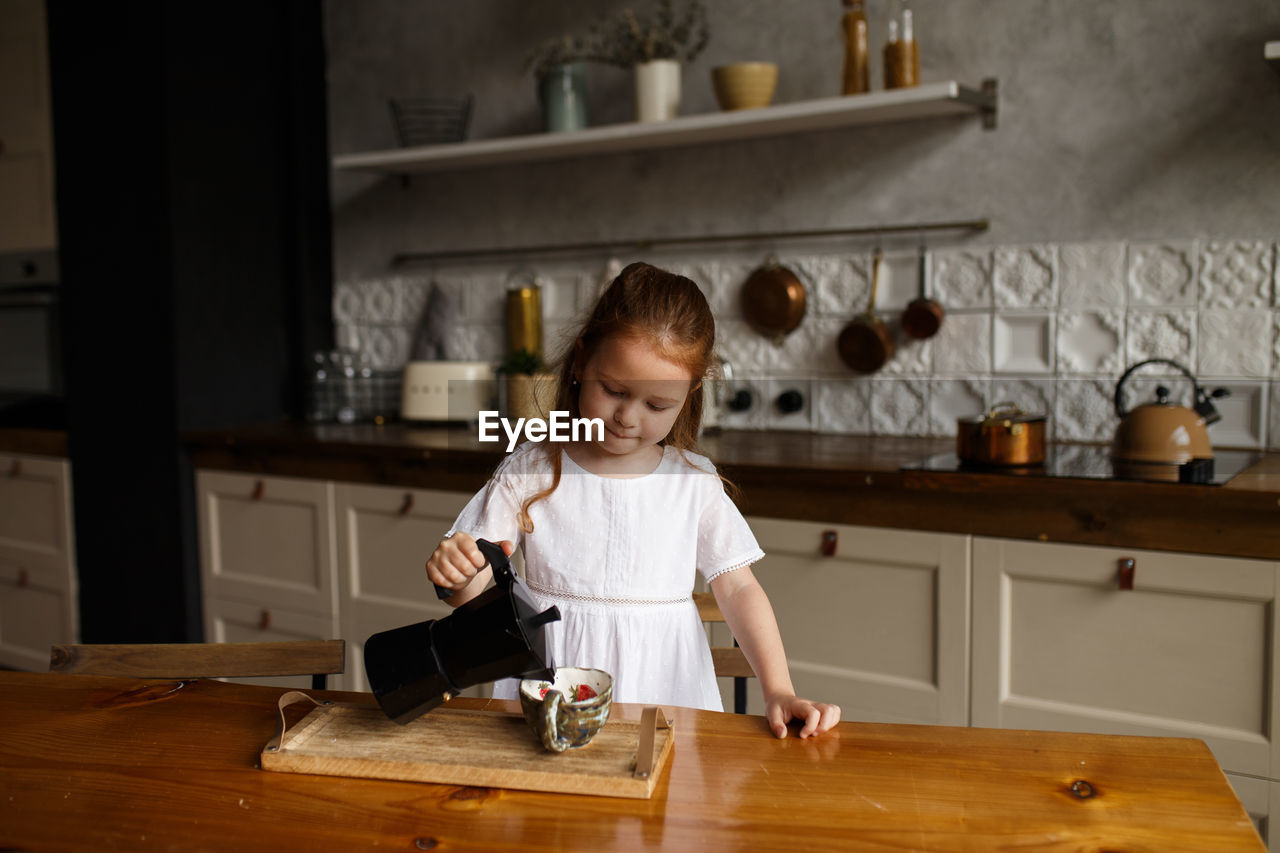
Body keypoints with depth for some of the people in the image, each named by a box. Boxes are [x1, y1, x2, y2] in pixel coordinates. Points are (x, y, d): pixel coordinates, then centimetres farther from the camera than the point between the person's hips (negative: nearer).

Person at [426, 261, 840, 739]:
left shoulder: (695, 481, 3)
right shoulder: (529, 471, 0)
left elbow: (738, 590, 4)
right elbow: (471, 590, 2)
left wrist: (779, 692, -8)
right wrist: (453, 572, -22)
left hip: (661, 687, 1)